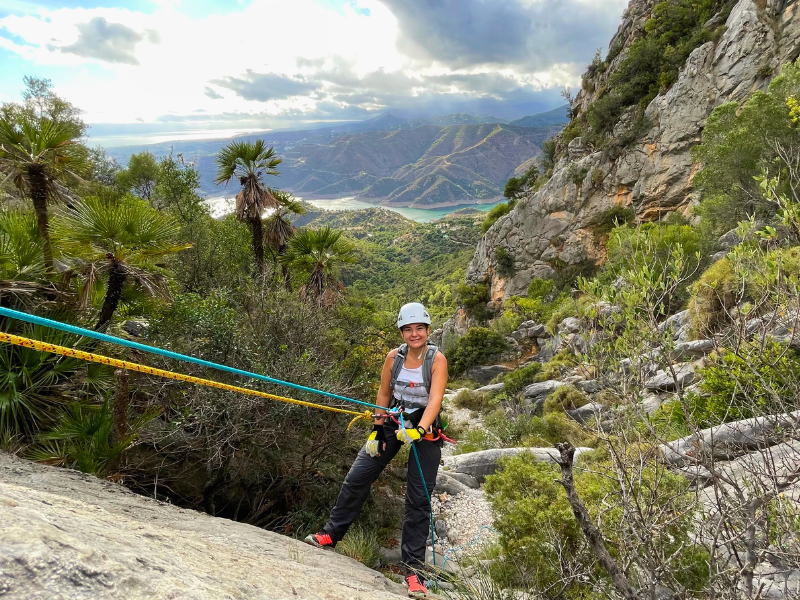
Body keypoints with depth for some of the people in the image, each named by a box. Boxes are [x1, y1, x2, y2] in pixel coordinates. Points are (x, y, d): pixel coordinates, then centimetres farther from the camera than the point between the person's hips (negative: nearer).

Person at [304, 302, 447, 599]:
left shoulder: (437, 359, -16)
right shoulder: (393, 357, -6)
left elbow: (435, 400, -25)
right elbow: (383, 394, 4)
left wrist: (419, 431, -40)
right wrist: (376, 430, 2)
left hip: (425, 430, -3)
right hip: (393, 424, 3)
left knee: (419, 500, -2)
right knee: (356, 477, 1)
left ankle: (413, 568, 8)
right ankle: (331, 534, 18)